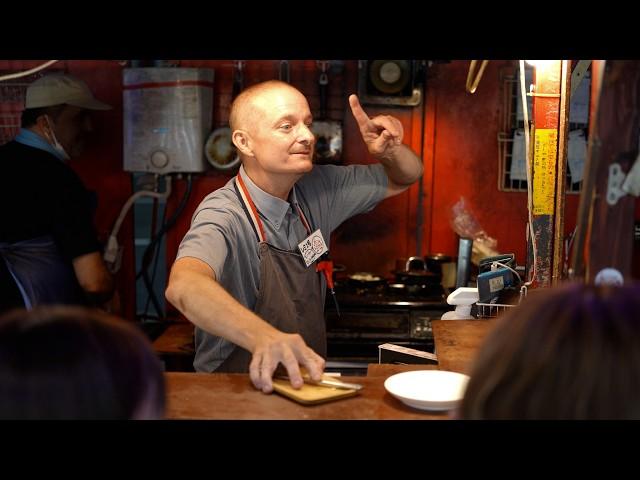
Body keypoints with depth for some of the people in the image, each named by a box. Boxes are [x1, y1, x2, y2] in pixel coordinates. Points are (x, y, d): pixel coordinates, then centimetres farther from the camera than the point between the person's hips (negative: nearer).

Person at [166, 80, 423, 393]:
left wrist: (390, 151, -7)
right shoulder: (224, 214, -20)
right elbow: (182, 287, -41)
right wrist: (264, 338, -57)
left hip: (306, 379, 7)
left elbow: (405, 178, 16)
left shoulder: (317, 189, 2)